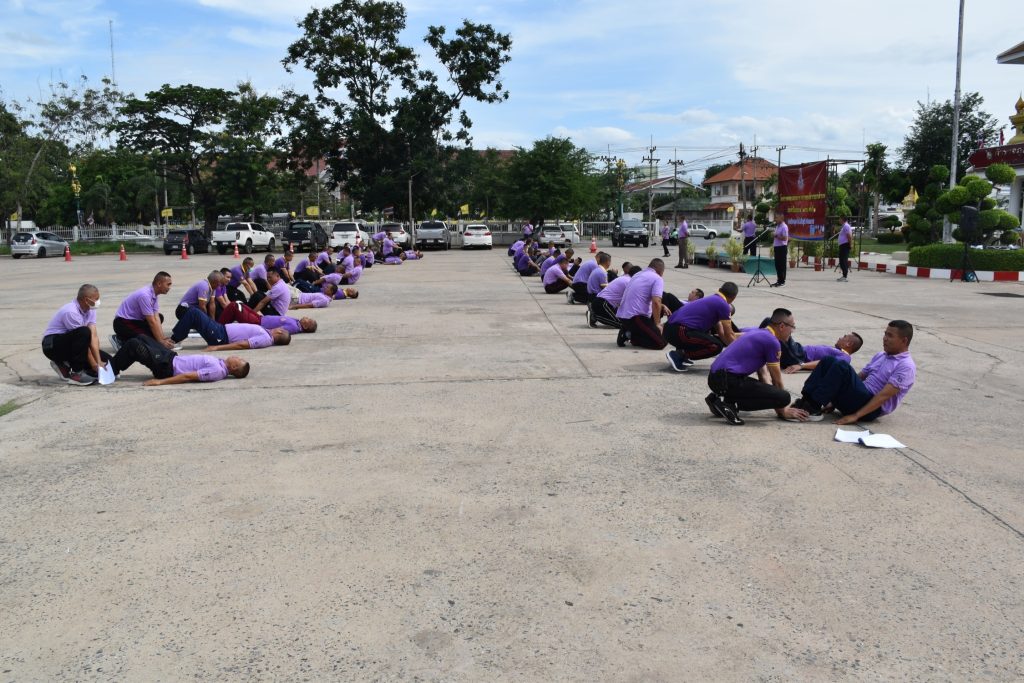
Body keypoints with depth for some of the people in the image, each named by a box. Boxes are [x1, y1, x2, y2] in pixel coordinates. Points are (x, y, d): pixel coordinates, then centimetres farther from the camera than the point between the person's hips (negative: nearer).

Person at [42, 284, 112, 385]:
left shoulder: (90, 310, -2)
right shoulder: (71, 312, -27)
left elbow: (93, 336, -10)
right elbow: (84, 338, -26)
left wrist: (98, 362, -20)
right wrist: (94, 365, -23)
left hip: (70, 343, 8)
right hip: (52, 345, -8)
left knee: (106, 360, -3)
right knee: (84, 332, -36)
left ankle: (64, 365, 9)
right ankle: (75, 373, -23)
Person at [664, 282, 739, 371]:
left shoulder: (711, 300, 25)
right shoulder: (723, 305, -2)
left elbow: (721, 334, 31)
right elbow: (729, 335, 1)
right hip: (679, 331, -10)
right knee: (716, 346, -9)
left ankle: (681, 351, 12)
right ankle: (679, 355, -8)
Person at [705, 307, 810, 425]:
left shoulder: (759, 333, 21)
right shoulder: (771, 341, -8)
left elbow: (763, 375, 24)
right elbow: (777, 380, 1)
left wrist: (778, 406, 22)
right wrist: (782, 410, 14)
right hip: (728, 380, -10)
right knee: (783, 397, -14)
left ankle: (718, 398, 13)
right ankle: (728, 403, -14)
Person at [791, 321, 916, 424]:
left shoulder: (906, 367, -7)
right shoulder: (880, 356, 20)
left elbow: (884, 395, -17)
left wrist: (855, 416, -24)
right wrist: (833, 400, 11)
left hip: (872, 409, -8)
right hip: (860, 397, 8)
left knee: (842, 366, -28)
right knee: (829, 360, -10)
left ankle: (812, 408, -27)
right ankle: (807, 401, -23)